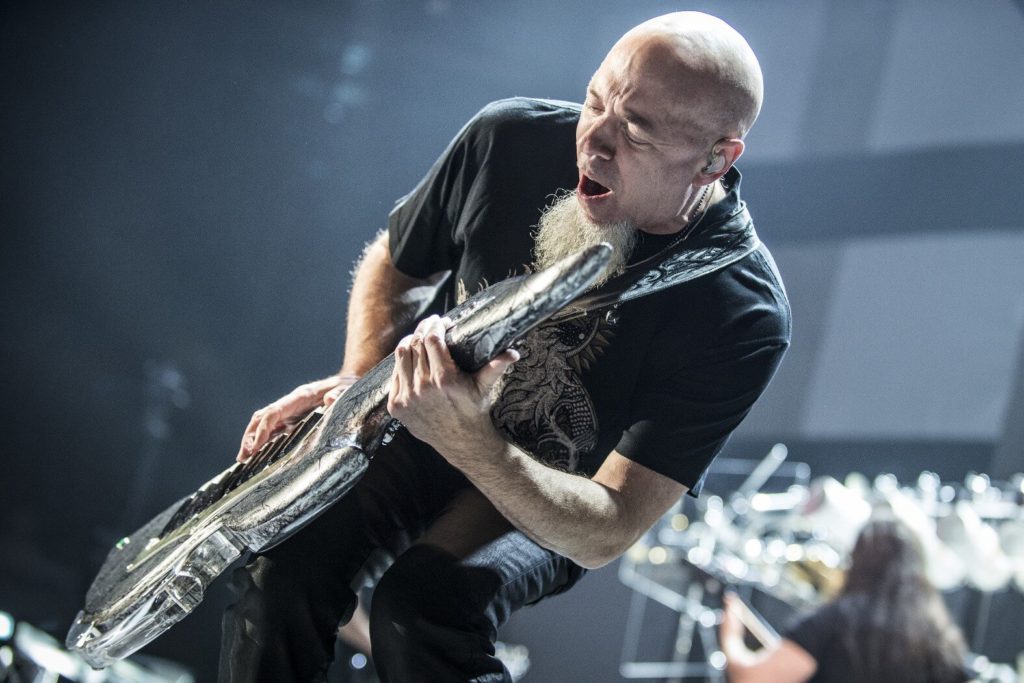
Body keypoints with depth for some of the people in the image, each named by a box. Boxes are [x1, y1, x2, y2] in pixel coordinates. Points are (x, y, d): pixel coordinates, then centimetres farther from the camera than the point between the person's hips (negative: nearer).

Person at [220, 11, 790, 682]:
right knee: (283, 559, -25)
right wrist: (359, 381, -13)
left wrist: (466, 443, -46)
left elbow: (606, 534, -30)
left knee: (425, 608, -33)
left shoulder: (742, 317, -29)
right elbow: (393, 263, 6)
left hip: (559, 493, -3)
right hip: (423, 402, 3)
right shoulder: (509, 139, -17)